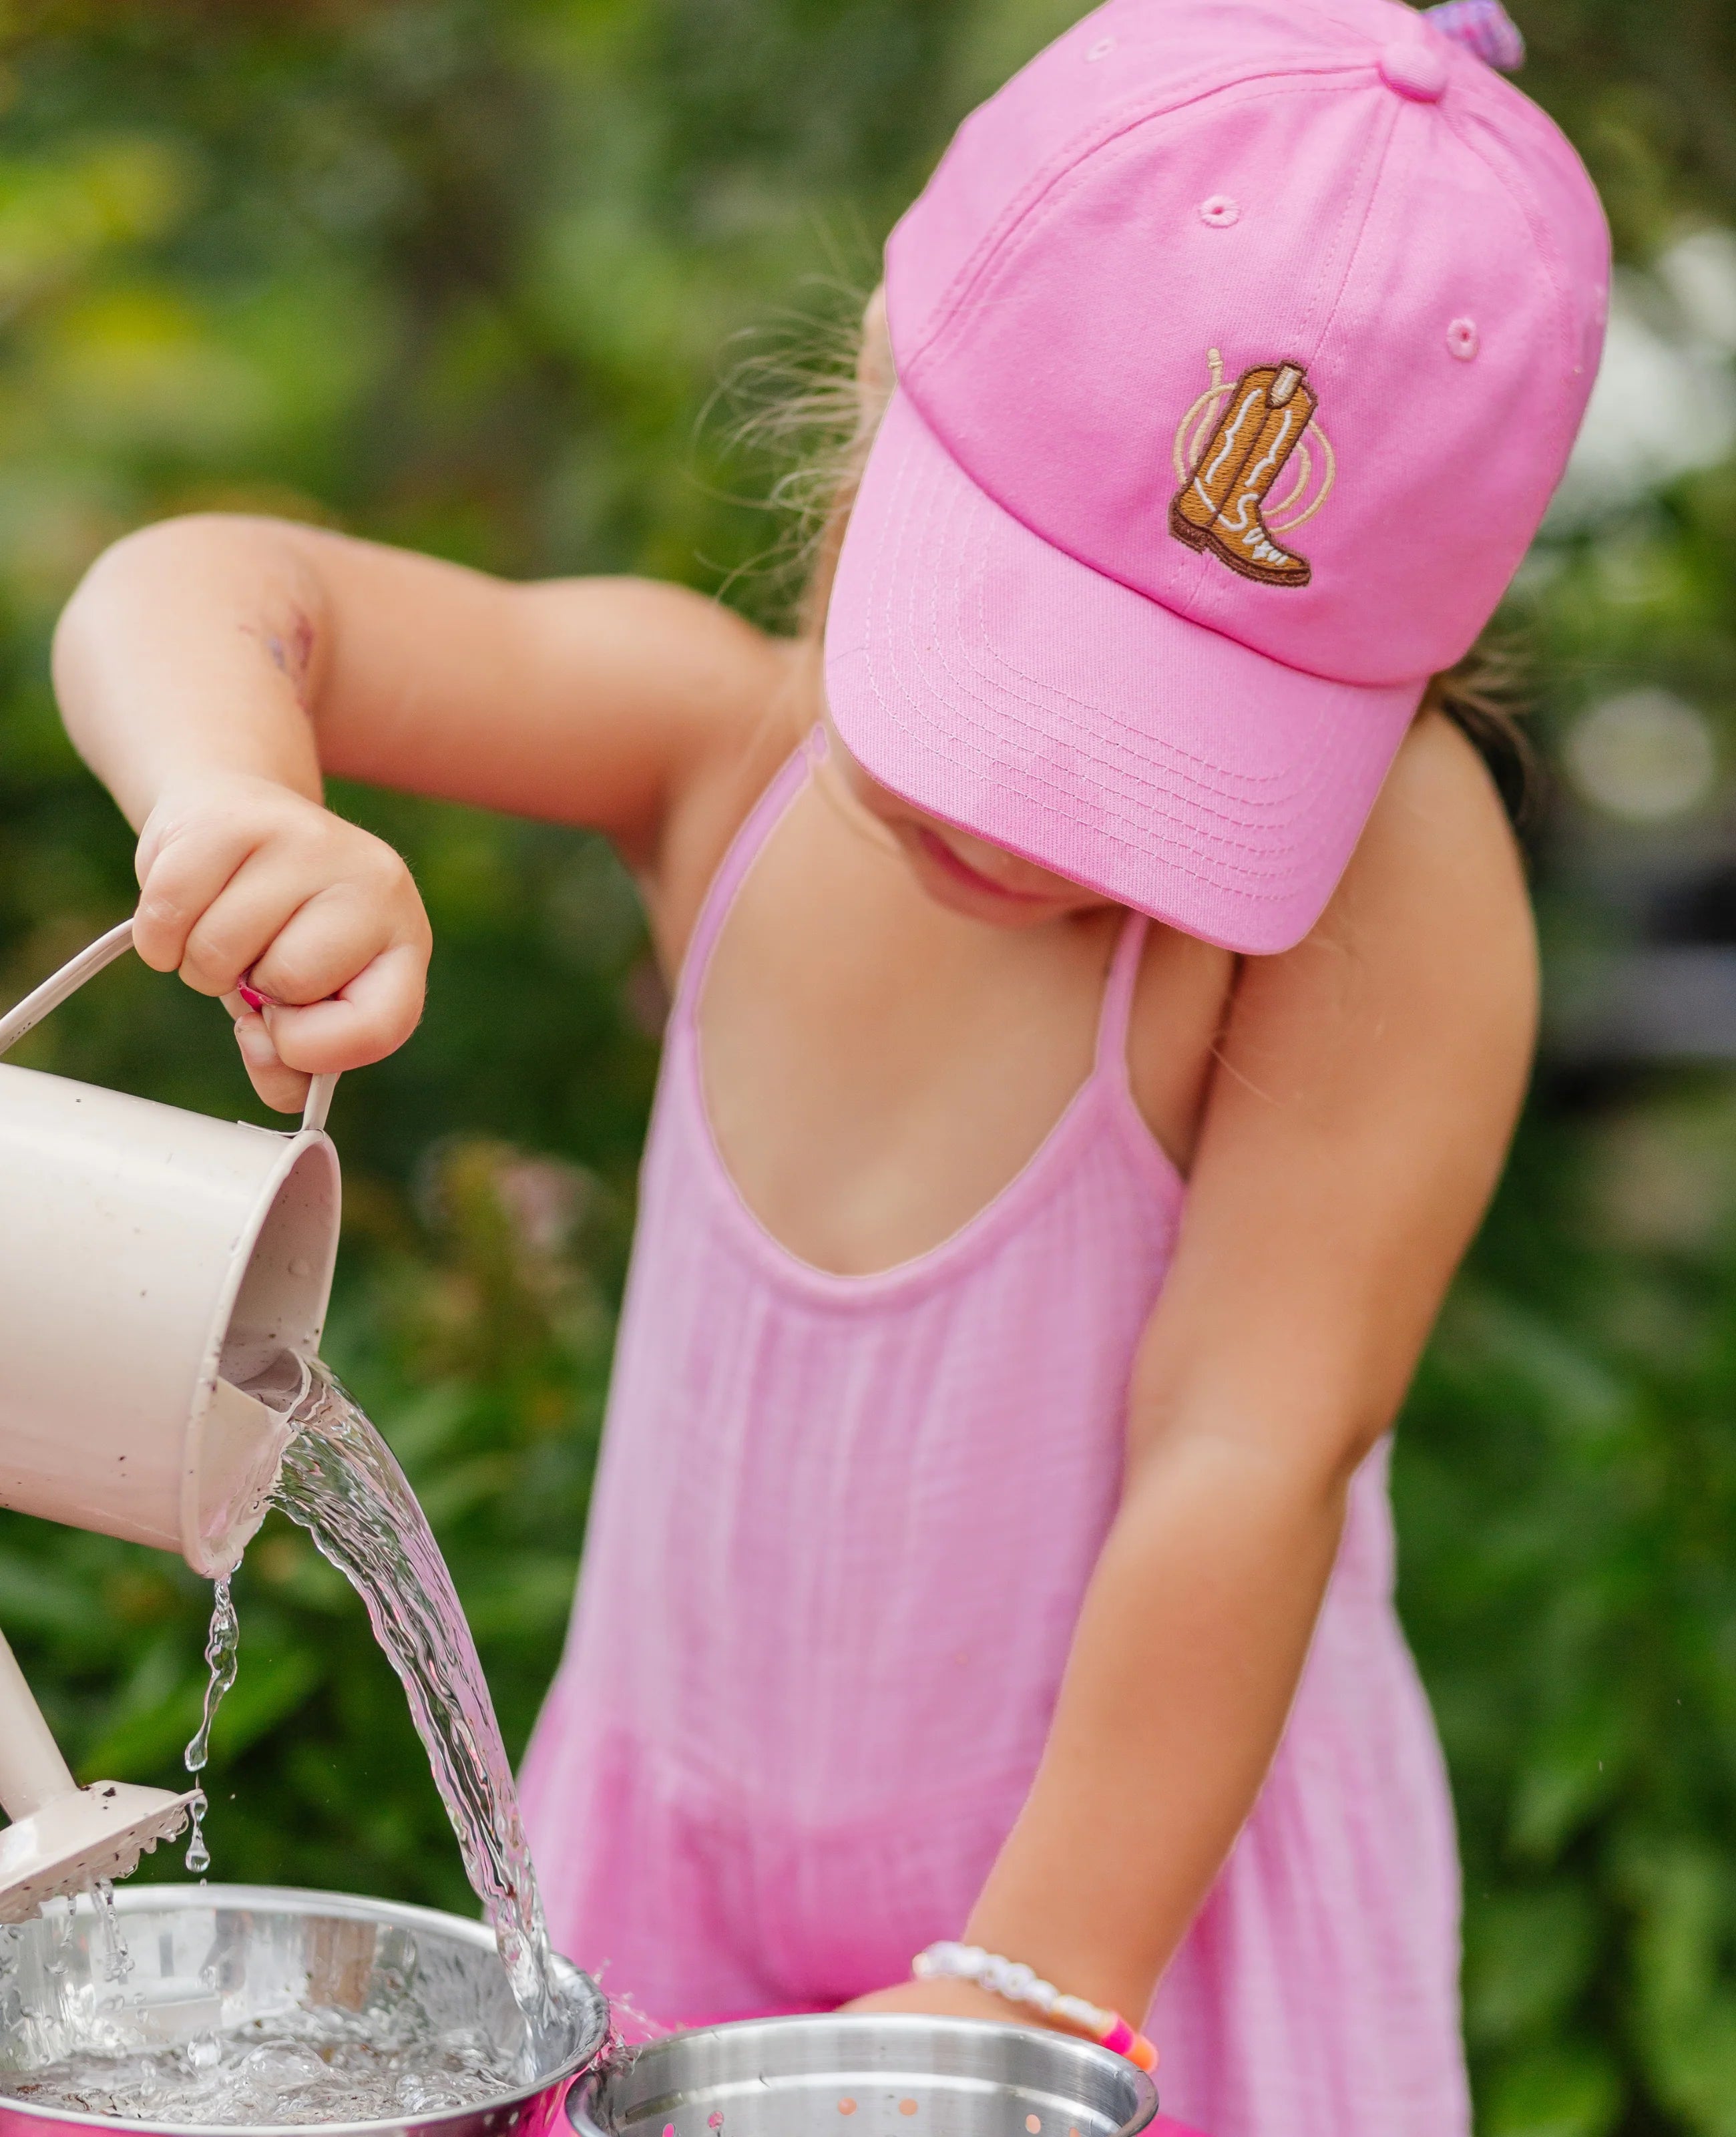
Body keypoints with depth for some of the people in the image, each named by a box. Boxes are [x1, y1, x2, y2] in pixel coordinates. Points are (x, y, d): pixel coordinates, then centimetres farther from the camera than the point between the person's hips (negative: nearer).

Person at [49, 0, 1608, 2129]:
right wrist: (236, 798, -41)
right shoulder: (735, 749, -11)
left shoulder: (1383, 862, -22)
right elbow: (195, 597, -19)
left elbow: (1252, 1458, -24)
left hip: (1140, 1894, -3)